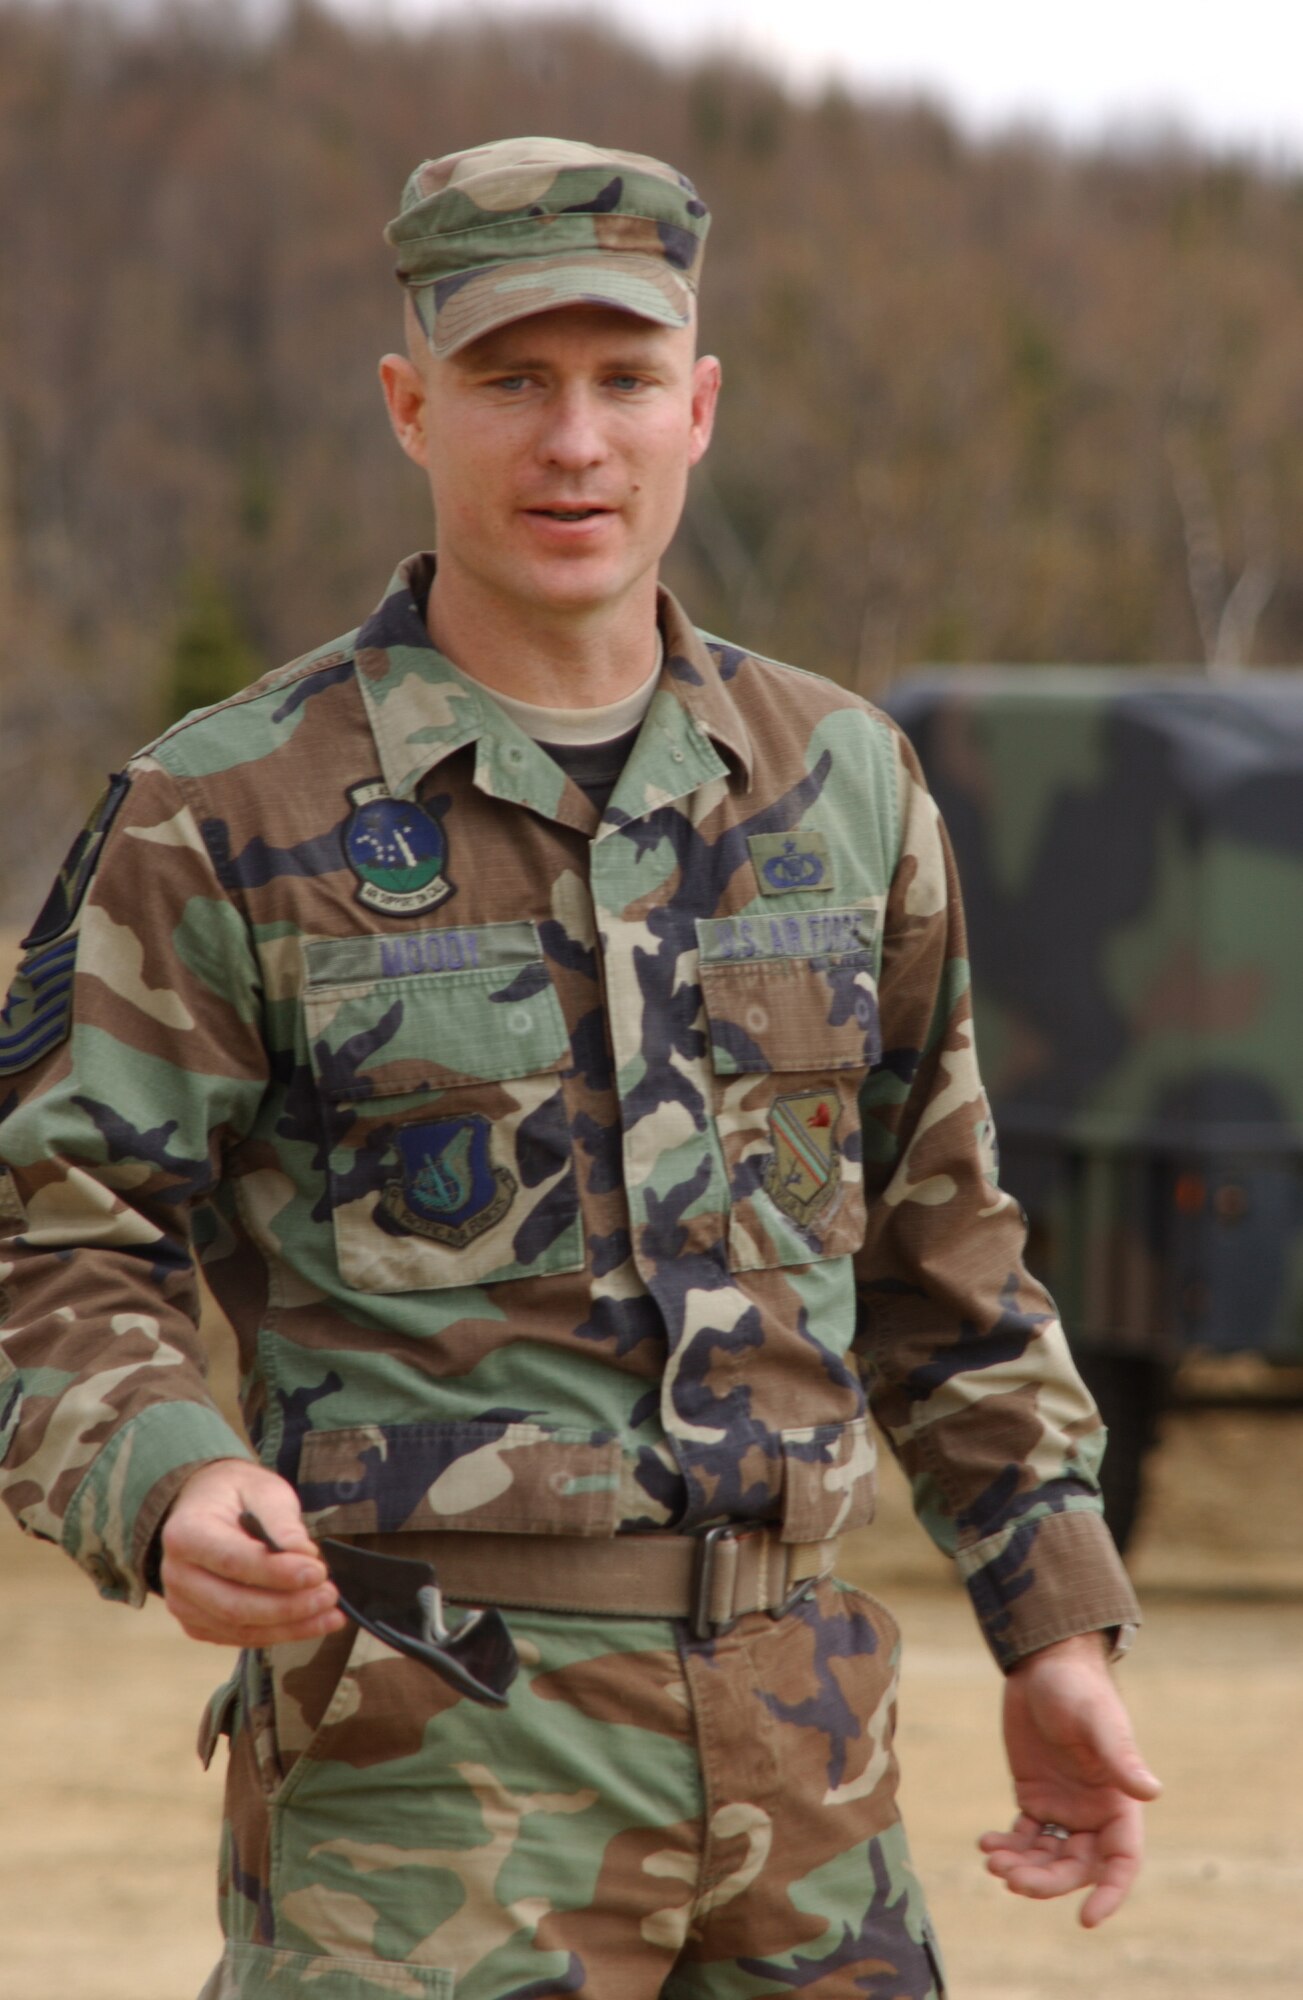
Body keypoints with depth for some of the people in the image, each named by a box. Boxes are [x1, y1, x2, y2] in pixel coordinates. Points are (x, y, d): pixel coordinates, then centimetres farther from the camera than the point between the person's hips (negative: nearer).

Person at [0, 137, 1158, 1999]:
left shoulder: (837, 783, 11)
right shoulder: (228, 819, -4)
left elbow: (935, 1242, 19)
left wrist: (1057, 1630, 15)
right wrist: (170, 1489, -26)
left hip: (796, 1741, 5)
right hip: (428, 1754, -5)